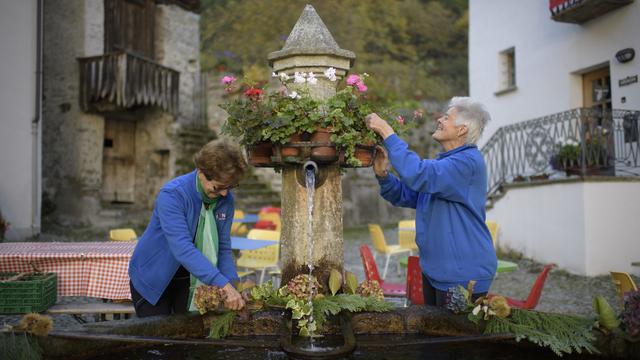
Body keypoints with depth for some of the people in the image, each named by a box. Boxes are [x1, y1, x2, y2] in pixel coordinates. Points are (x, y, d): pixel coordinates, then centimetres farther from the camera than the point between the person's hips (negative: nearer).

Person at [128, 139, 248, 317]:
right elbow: (182, 248, -39)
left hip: (191, 278, 5)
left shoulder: (226, 199, -10)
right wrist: (223, 284, -46)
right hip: (153, 279, -5)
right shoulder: (172, 195, -29)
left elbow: (223, 248, -7)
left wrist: (233, 284, -23)